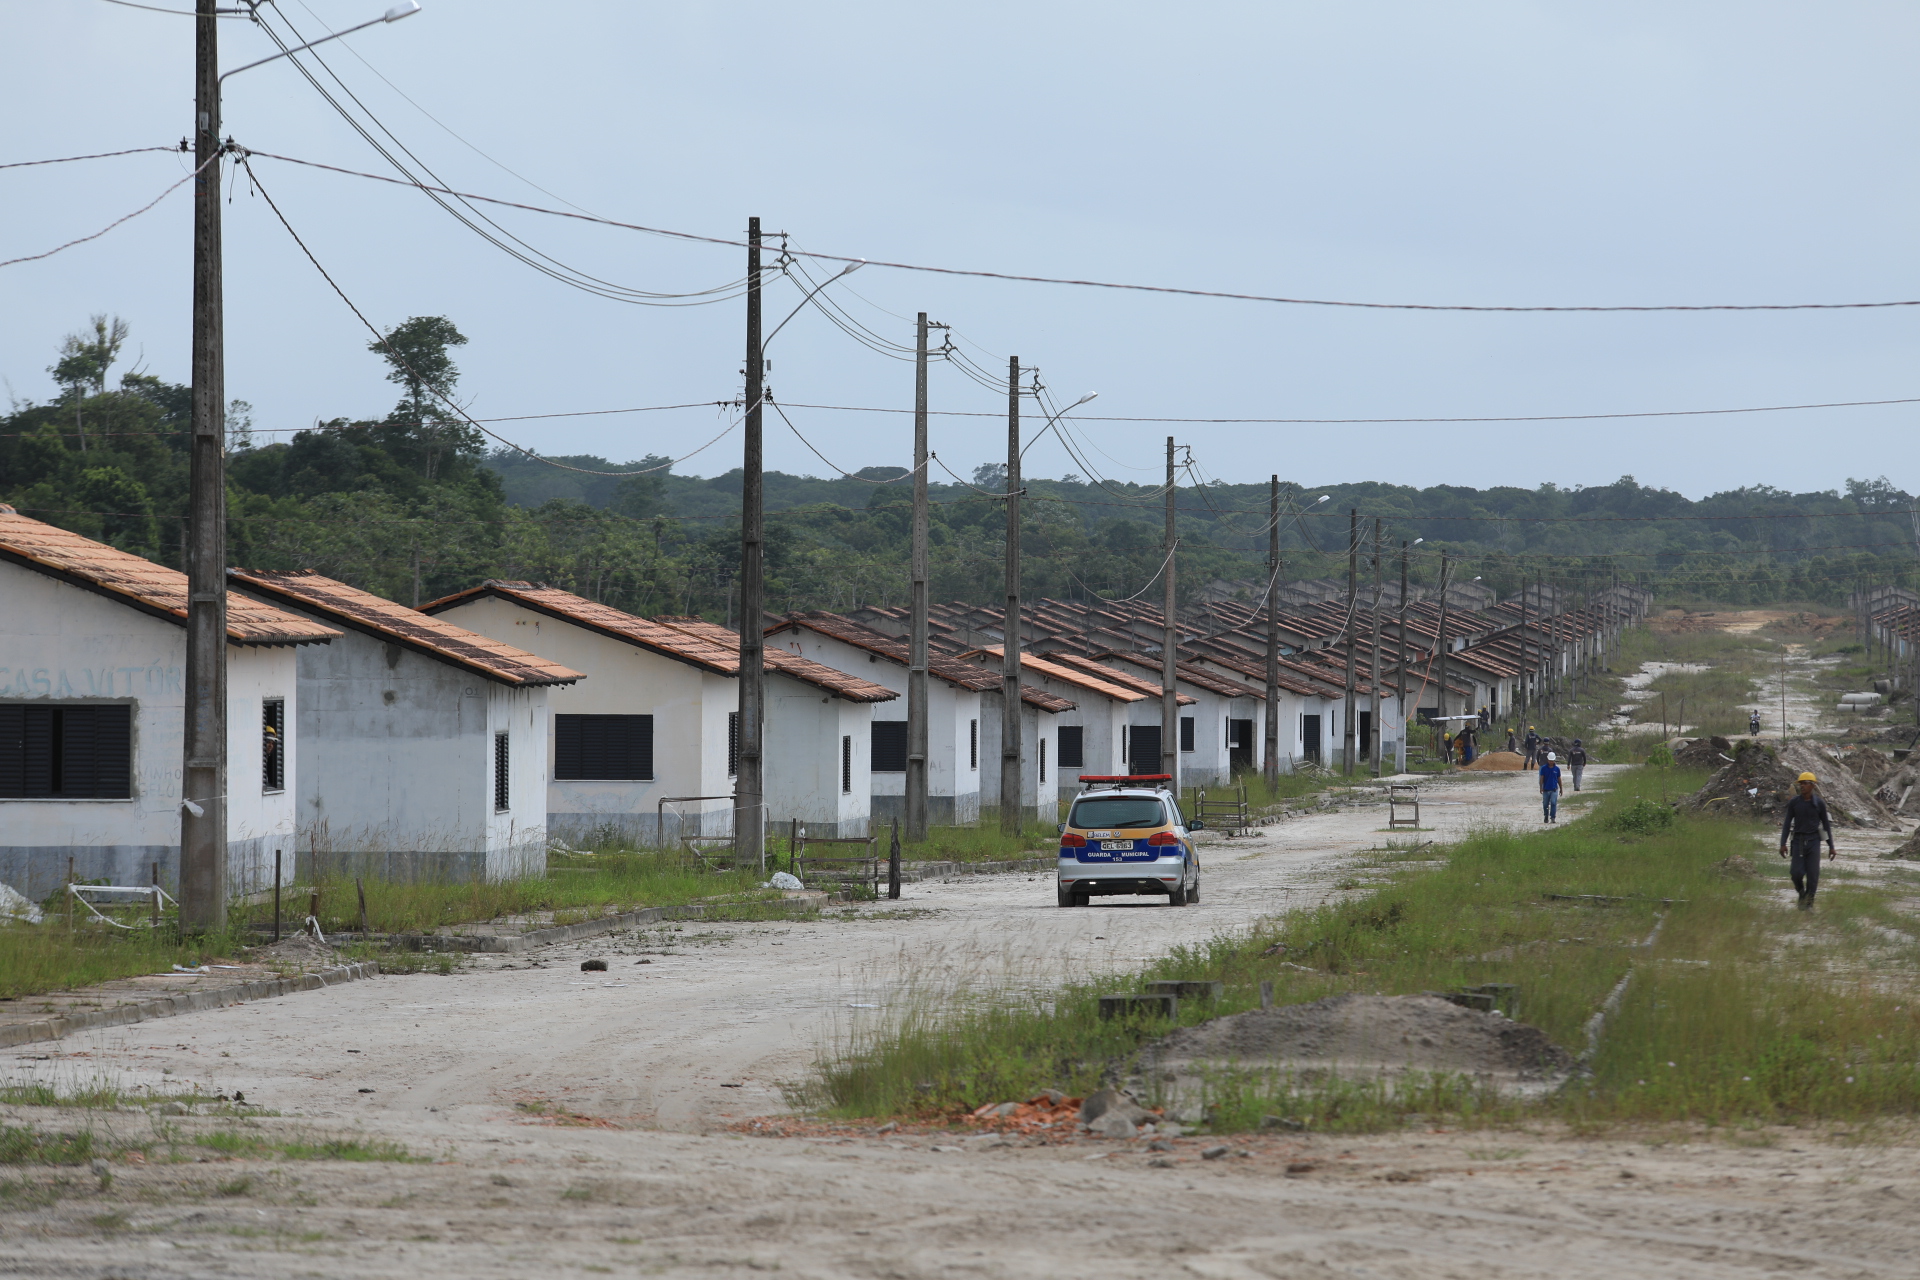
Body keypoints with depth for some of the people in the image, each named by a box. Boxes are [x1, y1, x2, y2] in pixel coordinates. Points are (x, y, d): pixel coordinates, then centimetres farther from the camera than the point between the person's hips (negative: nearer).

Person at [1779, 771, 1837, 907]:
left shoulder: (1819, 803, -1)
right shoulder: (1793, 802, 0)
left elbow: (1826, 826, 5)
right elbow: (1787, 823, 2)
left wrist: (1831, 847, 5)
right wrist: (1783, 844, -8)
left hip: (1813, 841, -1)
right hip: (1798, 841, 1)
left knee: (1812, 874, -6)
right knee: (1797, 873, -10)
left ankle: (1809, 904, 6)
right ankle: (1801, 893, 22)